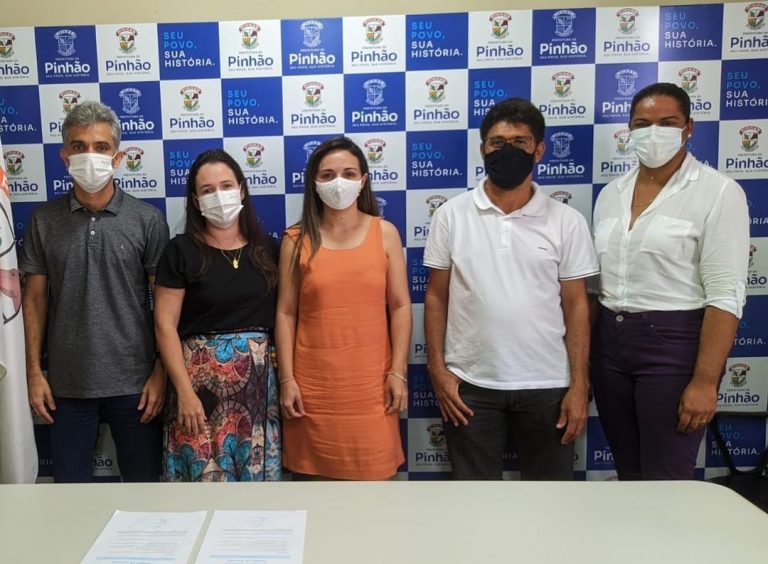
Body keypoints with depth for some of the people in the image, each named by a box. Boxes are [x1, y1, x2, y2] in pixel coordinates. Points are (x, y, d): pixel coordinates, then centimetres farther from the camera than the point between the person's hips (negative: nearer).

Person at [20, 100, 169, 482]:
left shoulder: (147, 219, -4)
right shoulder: (43, 220, 2)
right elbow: (34, 300, 5)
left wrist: (161, 372, -7)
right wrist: (34, 372, 0)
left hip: (134, 380, -1)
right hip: (67, 382, 2)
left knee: (143, 482, 11)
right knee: (69, 483, 14)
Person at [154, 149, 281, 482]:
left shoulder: (268, 249, 6)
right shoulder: (181, 250, -3)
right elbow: (165, 325, -5)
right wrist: (185, 391, -11)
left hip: (258, 380, 3)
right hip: (201, 378, -3)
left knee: (257, 470, 9)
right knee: (204, 472, 1)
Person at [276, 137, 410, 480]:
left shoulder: (385, 233, 2)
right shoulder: (296, 240, 1)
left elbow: (400, 306, 1)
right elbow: (286, 313, 1)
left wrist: (398, 371, -4)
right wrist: (286, 379, -3)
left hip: (370, 379, 0)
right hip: (314, 381, 0)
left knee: (372, 469, 7)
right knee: (318, 470, 10)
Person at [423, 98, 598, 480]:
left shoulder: (567, 222, -1)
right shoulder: (451, 215, -1)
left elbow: (576, 305, 0)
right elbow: (436, 297, 2)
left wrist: (579, 384, -4)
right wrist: (437, 370, -4)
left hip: (547, 385, 1)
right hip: (470, 384, 0)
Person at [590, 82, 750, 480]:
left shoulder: (718, 193, -9)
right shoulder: (611, 193, 9)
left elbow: (725, 295, -14)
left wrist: (705, 380, -18)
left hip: (673, 343, -5)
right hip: (609, 342, 6)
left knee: (664, 480, 3)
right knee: (628, 473, 17)